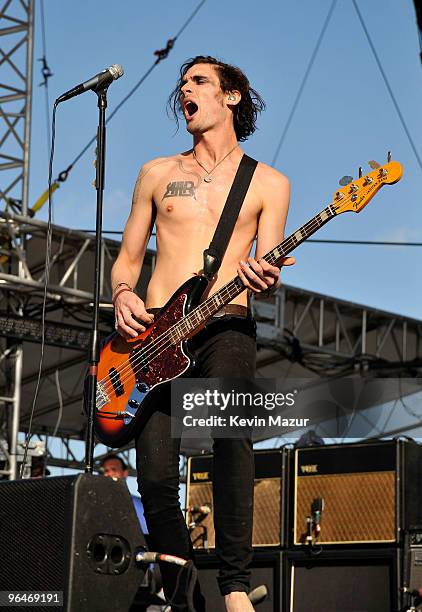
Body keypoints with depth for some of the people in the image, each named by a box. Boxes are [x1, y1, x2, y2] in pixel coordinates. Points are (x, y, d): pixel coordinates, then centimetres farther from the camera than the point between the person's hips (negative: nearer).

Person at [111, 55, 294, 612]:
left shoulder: (268, 183, 14)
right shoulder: (158, 174, 20)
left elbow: (268, 267, 7)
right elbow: (127, 257, 21)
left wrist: (265, 277, -17)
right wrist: (123, 295, -1)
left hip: (226, 327, -3)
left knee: (230, 427, -32)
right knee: (156, 476, -10)